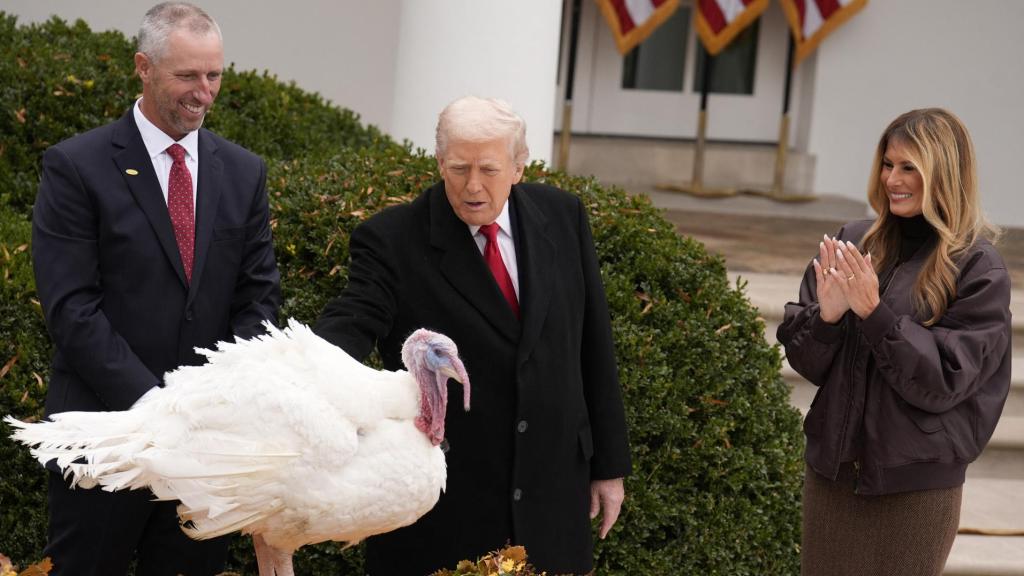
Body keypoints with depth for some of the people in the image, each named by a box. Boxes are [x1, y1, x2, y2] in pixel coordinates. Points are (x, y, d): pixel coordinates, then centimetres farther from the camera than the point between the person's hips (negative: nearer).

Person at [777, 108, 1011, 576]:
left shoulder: (978, 270, -9)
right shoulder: (854, 242, 2)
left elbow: (943, 382, -15)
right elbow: (805, 362, 3)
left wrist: (874, 313, -23)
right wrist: (826, 315, -17)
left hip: (915, 486, -4)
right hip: (832, 469, 4)